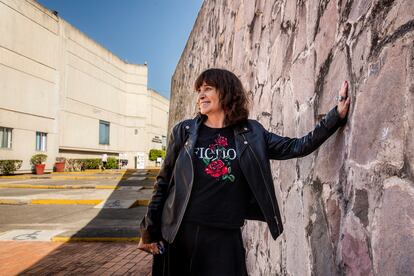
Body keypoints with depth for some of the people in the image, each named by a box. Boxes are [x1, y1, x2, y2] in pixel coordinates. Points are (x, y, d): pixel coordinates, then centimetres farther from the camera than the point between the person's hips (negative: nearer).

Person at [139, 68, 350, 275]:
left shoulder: (250, 133, 2)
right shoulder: (184, 131, 1)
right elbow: (164, 181, 4)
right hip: (179, 233, 1)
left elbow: (296, 147, 1)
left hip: (226, 236, 0)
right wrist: (149, 231, 3)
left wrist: (337, 115, -5)